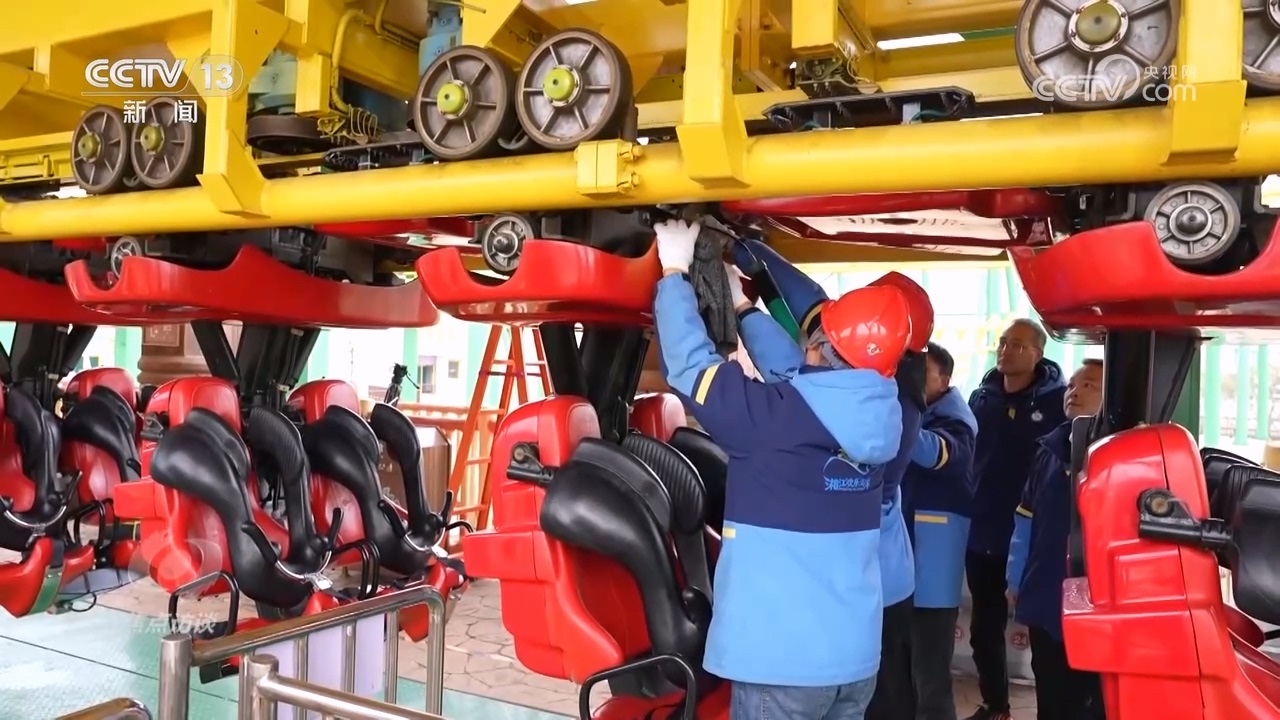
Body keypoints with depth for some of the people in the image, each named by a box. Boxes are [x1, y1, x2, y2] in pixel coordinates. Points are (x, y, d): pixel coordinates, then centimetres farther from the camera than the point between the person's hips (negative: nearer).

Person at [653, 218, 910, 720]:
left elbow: (689, 362, -11)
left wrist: (674, 272, 2)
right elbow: (796, 371, 14)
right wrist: (742, 307, 24)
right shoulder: (877, 418, -1)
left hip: (782, 656, -6)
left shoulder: (776, 418, -20)